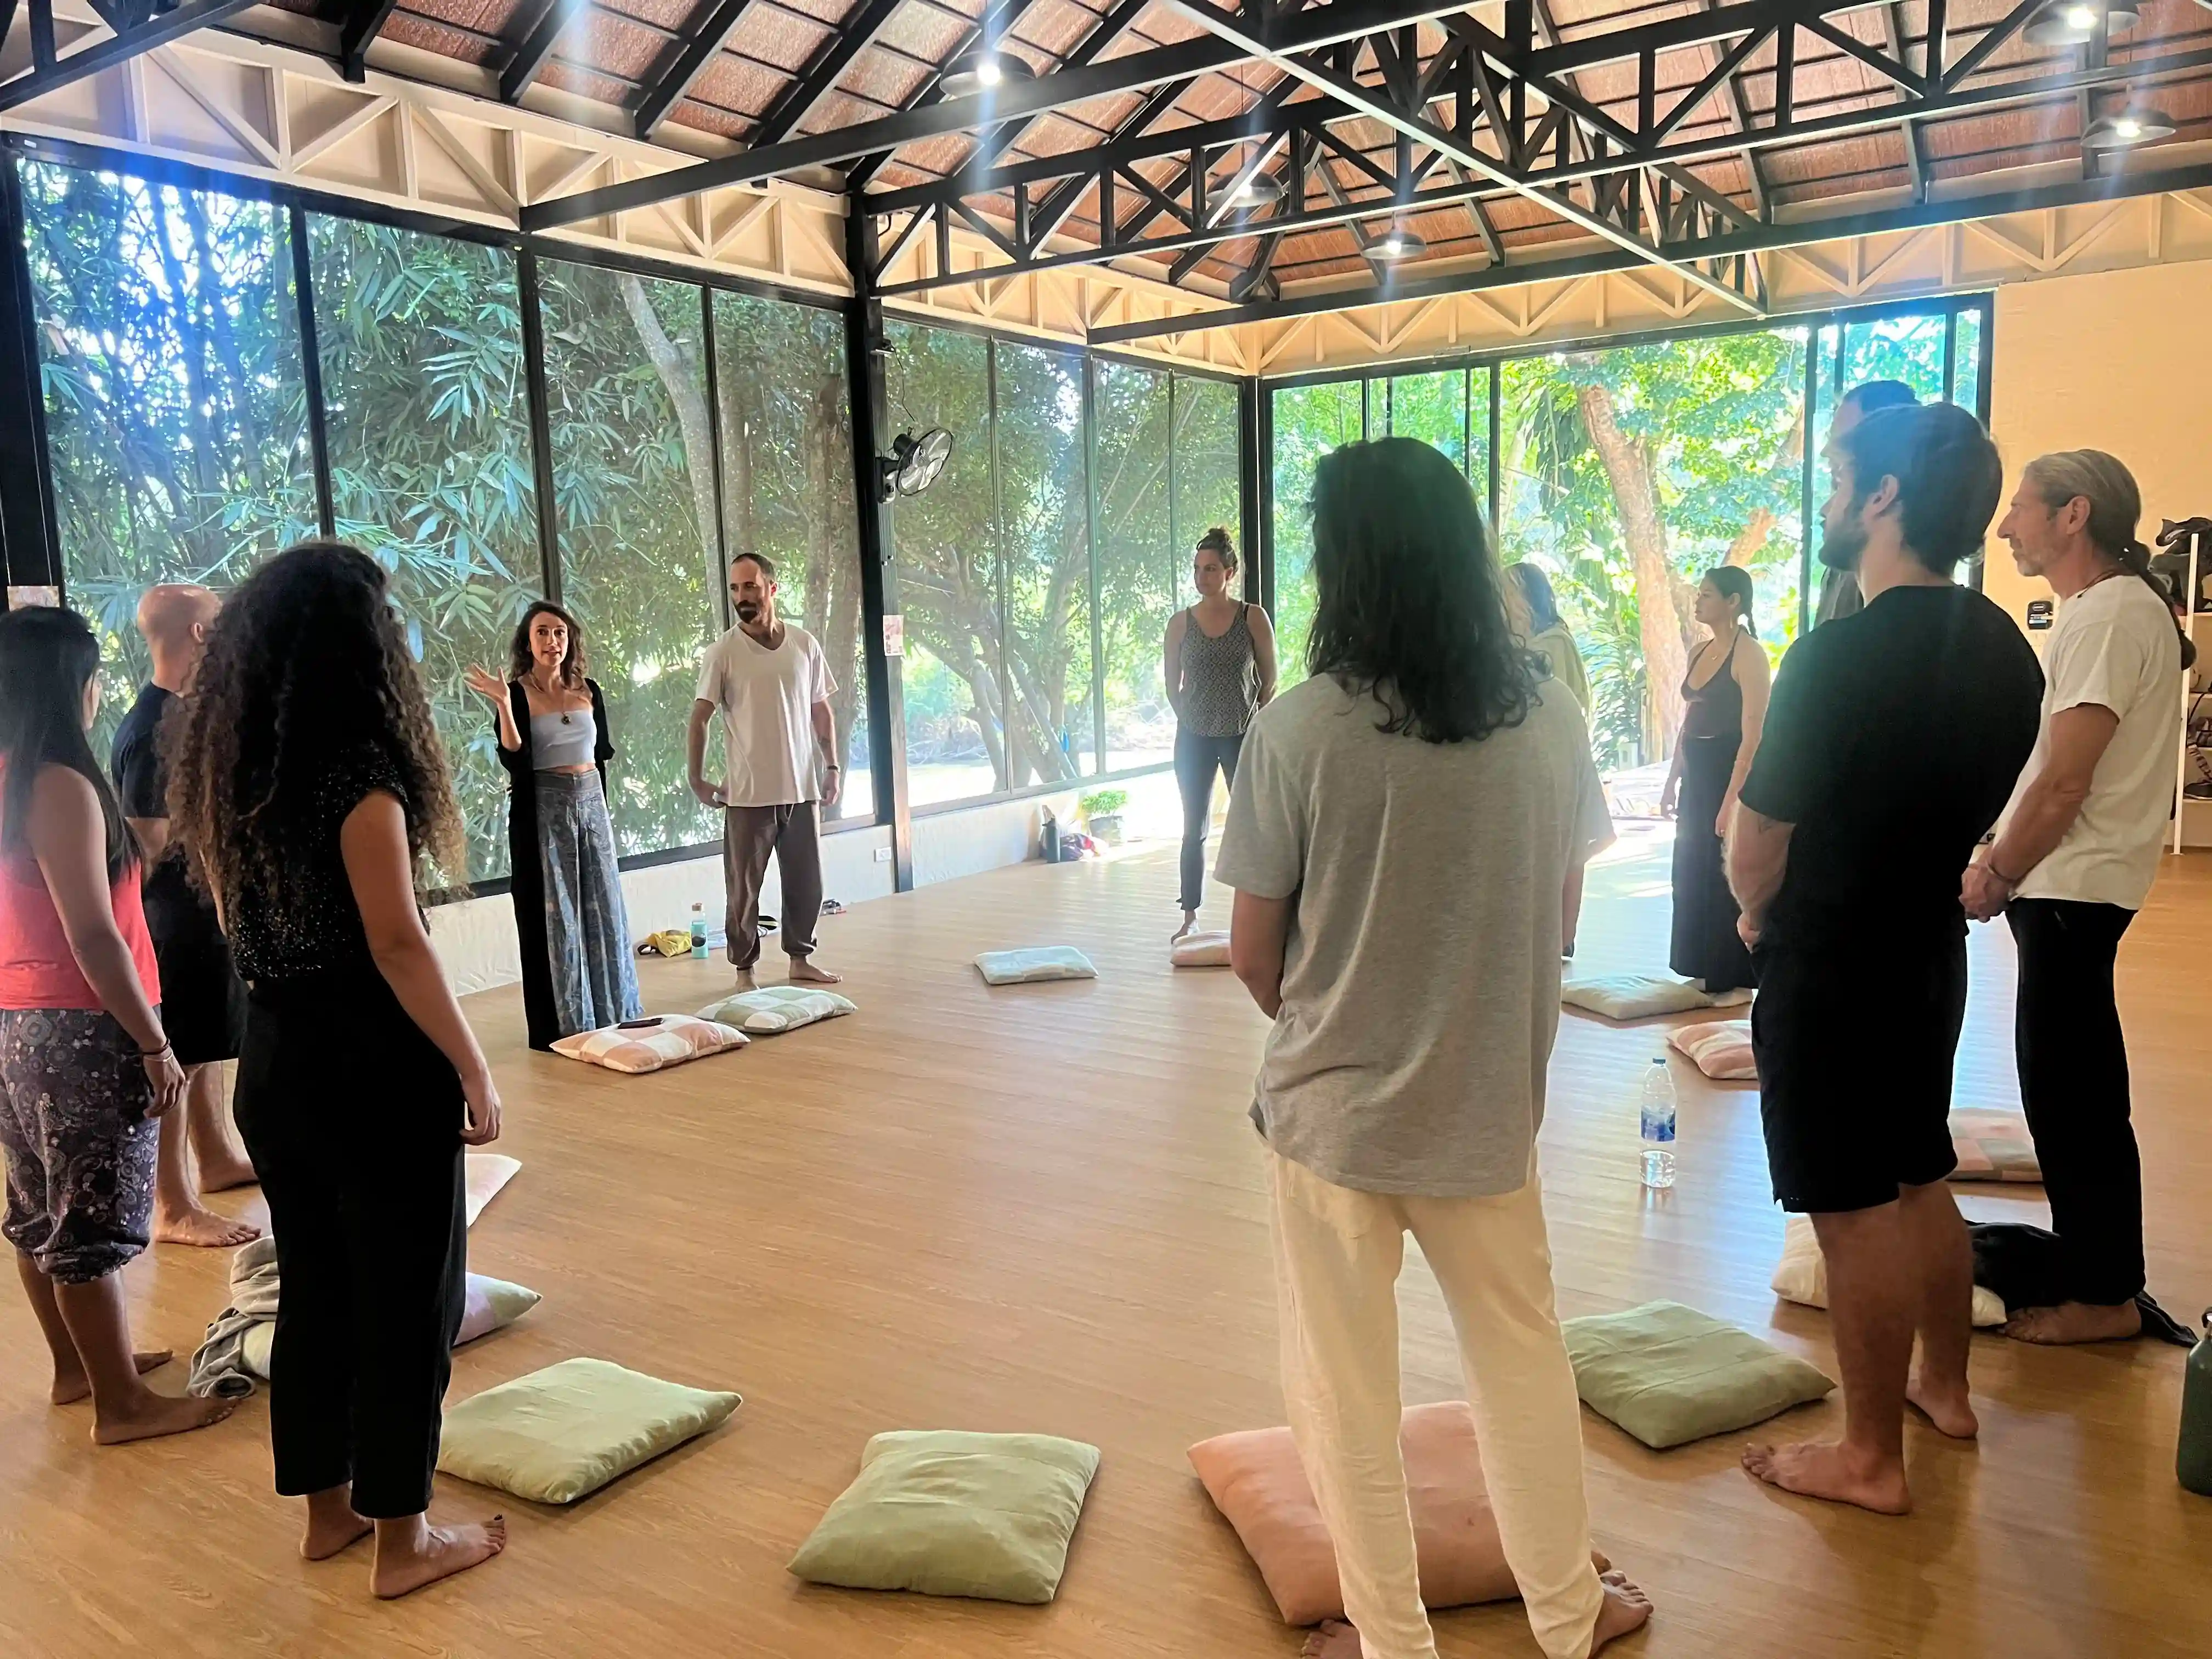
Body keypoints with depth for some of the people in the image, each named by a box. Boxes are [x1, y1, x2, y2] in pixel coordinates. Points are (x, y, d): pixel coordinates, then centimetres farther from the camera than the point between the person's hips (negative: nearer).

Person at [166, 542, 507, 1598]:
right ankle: (402, 1540, 18)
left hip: (273, 1064, 8)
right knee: (403, 1301, 6)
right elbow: (396, 944, -19)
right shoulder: (359, 773, -18)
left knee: (314, 1288, 19)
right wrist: (474, 1072, -13)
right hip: (376, 1072, -8)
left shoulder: (220, 770, 6)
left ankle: (327, 1509, 33)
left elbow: (237, 925, 13)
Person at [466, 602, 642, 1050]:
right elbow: (514, 760, -18)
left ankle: (609, 1015, 21)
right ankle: (556, 1028, 6)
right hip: (542, 811, -5)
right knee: (550, 917, 0)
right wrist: (504, 705, -27)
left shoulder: (589, 691, 7)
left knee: (601, 912, 10)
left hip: (592, 806, 5)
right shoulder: (517, 694, -7)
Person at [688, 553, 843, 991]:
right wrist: (697, 779, -12)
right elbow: (700, 717, -6)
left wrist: (832, 766, 8)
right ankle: (745, 970, 16)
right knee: (744, 888, 4)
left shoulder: (805, 644, 3)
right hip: (748, 794, -3)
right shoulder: (723, 652, -6)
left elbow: (821, 711, 11)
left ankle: (800, 958, 27)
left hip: (803, 789, 3)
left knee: (807, 881, 12)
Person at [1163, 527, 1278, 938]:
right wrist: (1194, 720, 6)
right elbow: (1172, 686, 8)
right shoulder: (1180, 623, 0)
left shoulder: (1253, 618, -4)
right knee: (1194, 829, 7)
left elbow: (1270, 679, 2)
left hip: (1242, 736, -1)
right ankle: (1190, 916, 14)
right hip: (1194, 739, 2)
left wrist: (1251, 720, 2)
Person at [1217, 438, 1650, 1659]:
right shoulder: (1548, 720, -6)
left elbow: (1253, 955, -8)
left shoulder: (1297, 731, -16)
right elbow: (1558, 918, 5)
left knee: (1347, 1387, 15)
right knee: (1522, 1359, 23)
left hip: (1333, 1107, -3)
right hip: (1488, 1103, 4)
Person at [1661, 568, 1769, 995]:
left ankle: (1731, 977, 11)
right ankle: (1701, 969, 25)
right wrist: (1672, 781, 13)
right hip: (1695, 776, 8)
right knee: (1692, 874, 13)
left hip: (1728, 775, -8)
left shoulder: (1748, 654, -13)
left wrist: (1733, 799, -22)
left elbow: (1752, 735, -18)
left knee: (1727, 877, 0)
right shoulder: (1700, 652, 11)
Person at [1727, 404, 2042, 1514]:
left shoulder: (1839, 656, -23)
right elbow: (1974, 811, 11)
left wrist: (1760, 916, 4)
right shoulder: (2004, 652, 1)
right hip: (1932, 951, 8)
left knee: (1857, 1212, 3)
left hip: (1828, 971, -8)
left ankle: (1870, 1460, 17)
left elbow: (1755, 851, -16)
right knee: (1921, 1182, 22)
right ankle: (1944, 1385, 40)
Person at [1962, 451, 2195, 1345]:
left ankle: (2103, 1295, 7)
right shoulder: (2106, 610, 15)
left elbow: (2063, 783, -20)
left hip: (2072, 891, -10)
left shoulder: (2111, 616, -16)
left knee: (2071, 1095, -3)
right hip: (2069, 887, 10)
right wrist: (2001, 866, 14)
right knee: (2069, 1090, 16)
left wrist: (1993, 878, -11)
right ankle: (2092, 1269, 26)